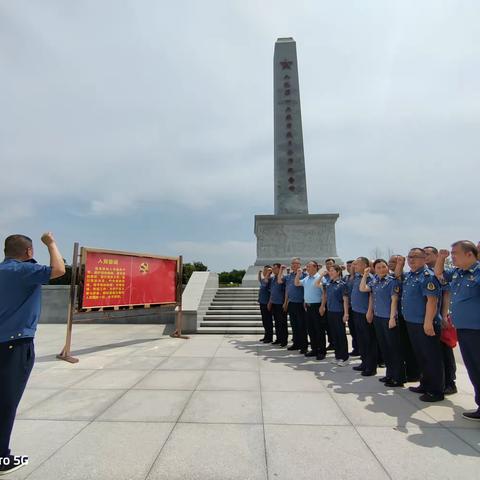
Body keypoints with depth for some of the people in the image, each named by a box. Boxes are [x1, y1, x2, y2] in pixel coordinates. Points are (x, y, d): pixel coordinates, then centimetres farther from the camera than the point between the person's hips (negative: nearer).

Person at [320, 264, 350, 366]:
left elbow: (345, 299, -13)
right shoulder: (328, 284, 8)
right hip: (330, 312, 6)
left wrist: (346, 313, -17)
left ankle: (344, 358, 14)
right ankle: (337, 356, 25)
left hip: (339, 312, -6)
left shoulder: (342, 284, -10)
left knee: (341, 335, 3)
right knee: (334, 335, 13)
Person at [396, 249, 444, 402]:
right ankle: (425, 385, 33)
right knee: (420, 356, 19)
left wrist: (428, 322, -24)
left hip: (425, 324, -9)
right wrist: (400, 264, 15)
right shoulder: (408, 276, 11)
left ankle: (436, 391, 17)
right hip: (411, 323, 9)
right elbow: (397, 277, 31)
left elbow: (432, 300, -22)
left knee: (432, 358, 4)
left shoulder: (427, 276, -16)